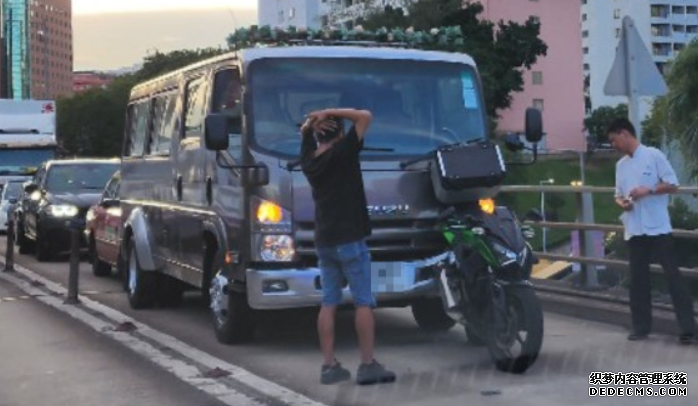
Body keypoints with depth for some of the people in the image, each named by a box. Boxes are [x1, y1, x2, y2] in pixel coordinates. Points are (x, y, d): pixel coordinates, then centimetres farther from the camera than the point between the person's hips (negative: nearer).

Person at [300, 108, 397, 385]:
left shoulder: (308, 160, 6)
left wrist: (312, 123, 2)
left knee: (328, 304, 6)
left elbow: (304, 131, 24)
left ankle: (329, 366, 7)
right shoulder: (342, 153, -11)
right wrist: (331, 113, -10)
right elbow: (365, 117, -11)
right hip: (349, 239, -6)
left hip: (323, 241, 7)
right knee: (364, 303, -1)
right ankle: (368, 366, -1)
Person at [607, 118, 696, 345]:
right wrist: (621, 203, -4)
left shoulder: (653, 156, -3)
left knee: (672, 275, -5)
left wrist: (648, 190, -18)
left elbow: (672, 185, -5)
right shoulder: (621, 165, 14)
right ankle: (641, 327, 15)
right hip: (634, 230, 6)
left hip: (658, 227, -6)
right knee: (637, 278, 7)